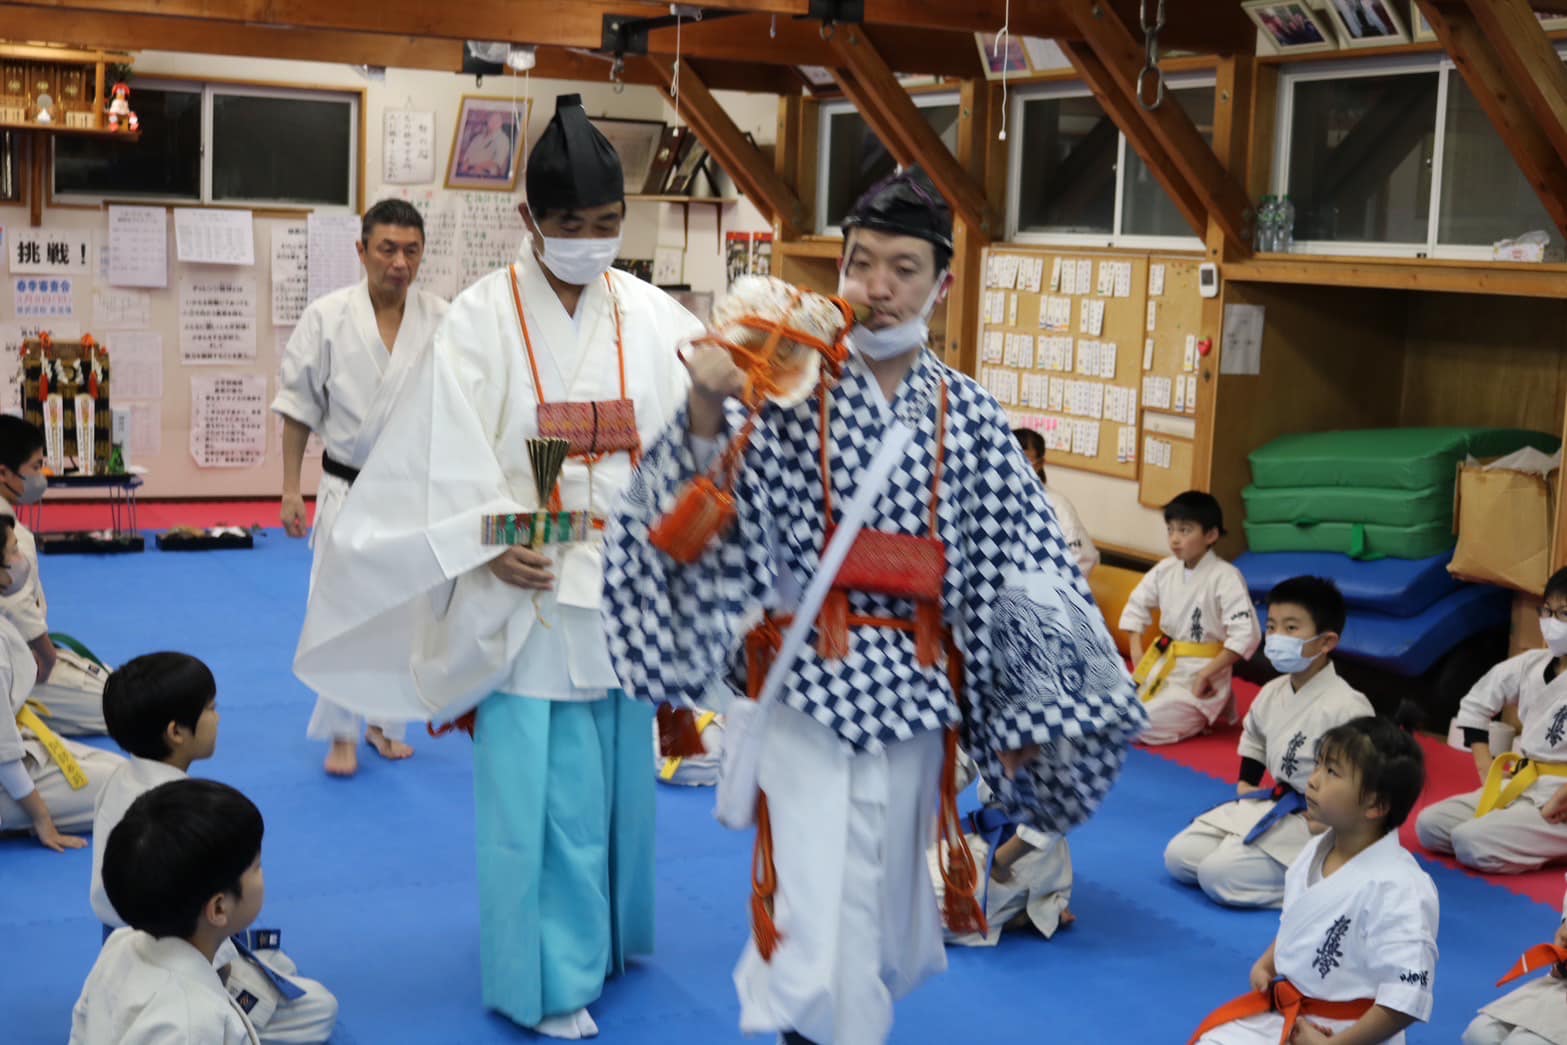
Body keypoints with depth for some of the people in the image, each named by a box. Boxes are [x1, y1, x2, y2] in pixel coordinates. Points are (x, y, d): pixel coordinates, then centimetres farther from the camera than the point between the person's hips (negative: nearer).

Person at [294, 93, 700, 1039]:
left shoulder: (653, 317, 1)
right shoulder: (484, 320, -7)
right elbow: (449, 457, -8)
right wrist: (494, 551, -18)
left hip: (626, 582, 3)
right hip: (526, 585, -3)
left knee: (617, 773, 15)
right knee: (537, 786, 0)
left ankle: (603, 936, 34)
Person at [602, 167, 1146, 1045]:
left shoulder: (970, 417, 0)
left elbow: (1023, 570, 4)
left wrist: (1030, 709, 3)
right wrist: (707, 415, -30)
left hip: (915, 689, 3)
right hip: (808, 684, -3)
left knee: (886, 899, 17)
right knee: (818, 914, -6)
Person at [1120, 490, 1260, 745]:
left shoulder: (1225, 577, -19)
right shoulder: (1166, 569, 1)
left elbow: (1246, 635, -24)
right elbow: (1136, 605, 16)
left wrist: (1206, 674, -22)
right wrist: (1137, 652, 4)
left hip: (1199, 671, -7)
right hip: (1162, 665, 7)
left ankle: (1210, 710, 5)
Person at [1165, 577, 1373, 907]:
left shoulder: (1346, 706, -22)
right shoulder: (1271, 693, 3)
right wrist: (1245, 785, 11)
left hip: (1314, 823, -8)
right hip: (1266, 808, 8)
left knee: (1219, 875, -22)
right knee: (1179, 856, 3)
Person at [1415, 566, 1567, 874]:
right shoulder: (1530, 664, 7)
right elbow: (1474, 705, 20)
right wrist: (1486, 769, 10)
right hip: (1517, 786, 8)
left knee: (1471, 843, -26)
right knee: (1429, 825, -3)